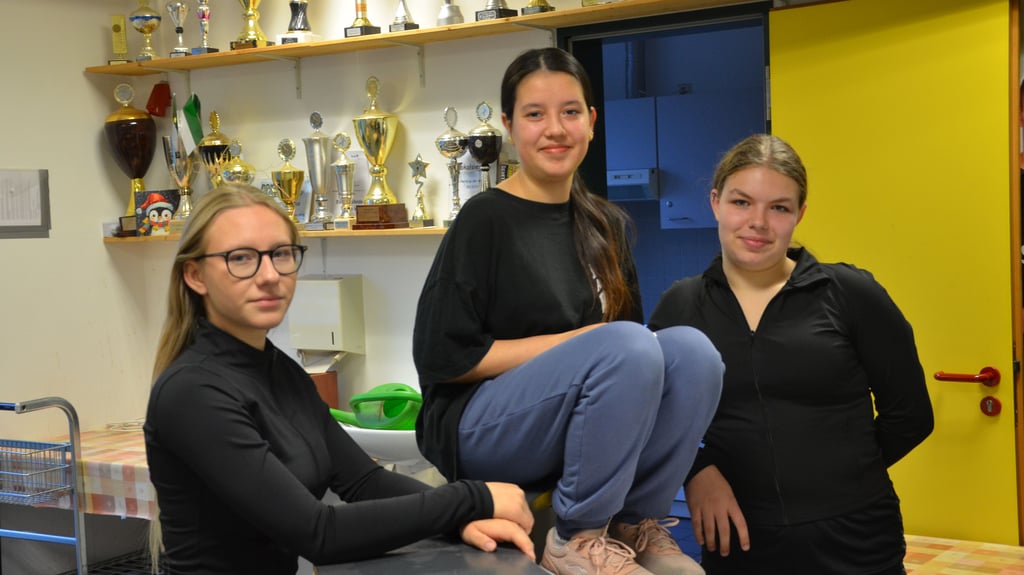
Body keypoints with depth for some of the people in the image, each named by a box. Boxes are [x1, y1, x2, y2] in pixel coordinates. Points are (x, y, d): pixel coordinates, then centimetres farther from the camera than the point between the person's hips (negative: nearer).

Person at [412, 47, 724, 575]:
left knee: (691, 348, -20)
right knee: (626, 347, -30)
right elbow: (443, 357, -12)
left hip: (579, 428, 6)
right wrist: (580, 341, -14)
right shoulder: (485, 220, -8)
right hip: (481, 429, -5)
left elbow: (630, 340, 16)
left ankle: (635, 521, -8)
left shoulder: (605, 225, 10)